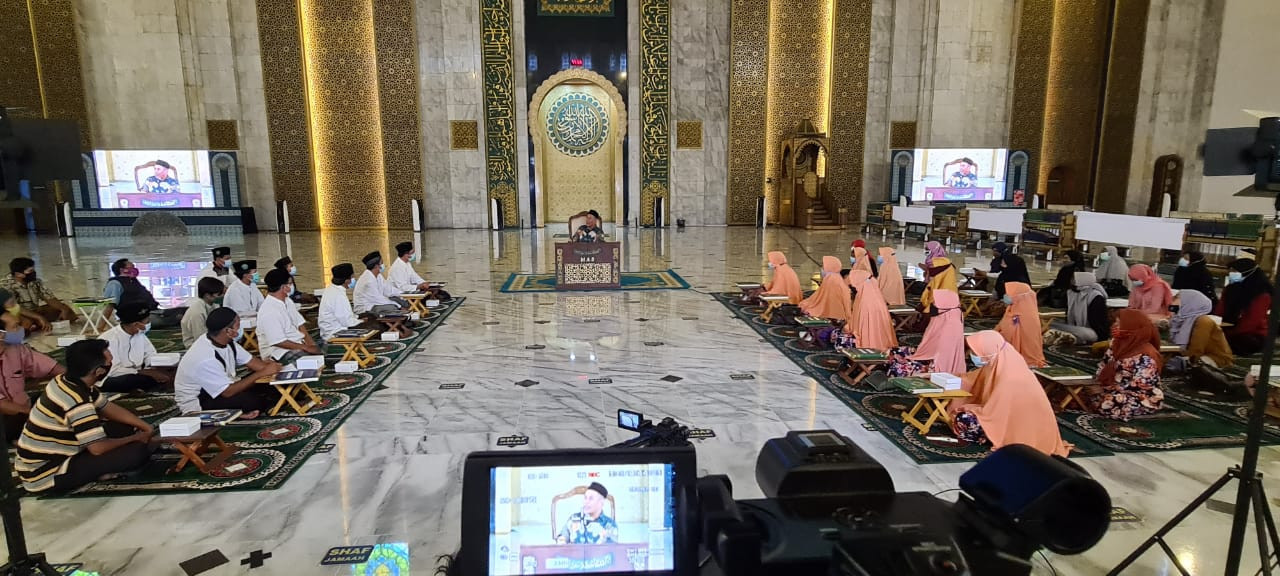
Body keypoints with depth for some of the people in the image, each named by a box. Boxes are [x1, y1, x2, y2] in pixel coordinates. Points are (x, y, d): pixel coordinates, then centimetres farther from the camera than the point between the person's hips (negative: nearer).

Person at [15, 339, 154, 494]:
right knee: (139, 450, -20)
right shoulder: (77, 400, -30)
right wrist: (137, 438, -10)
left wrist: (146, 427, 3)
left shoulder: (65, 381, 0)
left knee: (125, 427, 8)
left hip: (46, 457, 9)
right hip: (43, 475, -9)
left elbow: (110, 409, 11)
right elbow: (98, 447, -27)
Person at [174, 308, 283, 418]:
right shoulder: (206, 358, -32)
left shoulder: (227, 341, -9)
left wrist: (270, 369, -19)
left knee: (270, 386, -5)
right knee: (252, 401, -29)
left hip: (219, 388, 8)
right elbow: (228, 392, -28)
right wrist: (261, 373, -25)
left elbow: (251, 362, 0)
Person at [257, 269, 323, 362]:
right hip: (280, 352, -9)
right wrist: (307, 348, -19)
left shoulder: (287, 301, 9)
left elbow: (299, 323, 10)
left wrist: (309, 342, -6)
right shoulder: (268, 311, -19)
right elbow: (279, 342, -21)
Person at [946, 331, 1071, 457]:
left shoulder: (1009, 378, -31)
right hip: (1010, 414, 9)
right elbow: (973, 380, 9)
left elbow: (992, 413, -25)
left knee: (964, 420, -18)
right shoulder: (1001, 362, -6)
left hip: (1020, 427, -9)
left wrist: (966, 409, -11)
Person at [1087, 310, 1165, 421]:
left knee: (1105, 403, -29)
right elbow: (1104, 364, 7)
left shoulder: (1145, 356, -23)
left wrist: (1105, 389, -24)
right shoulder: (1119, 343, 2)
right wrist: (1096, 384, -9)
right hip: (1118, 391, 7)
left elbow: (1137, 386, -26)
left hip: (1145, 399, -7)